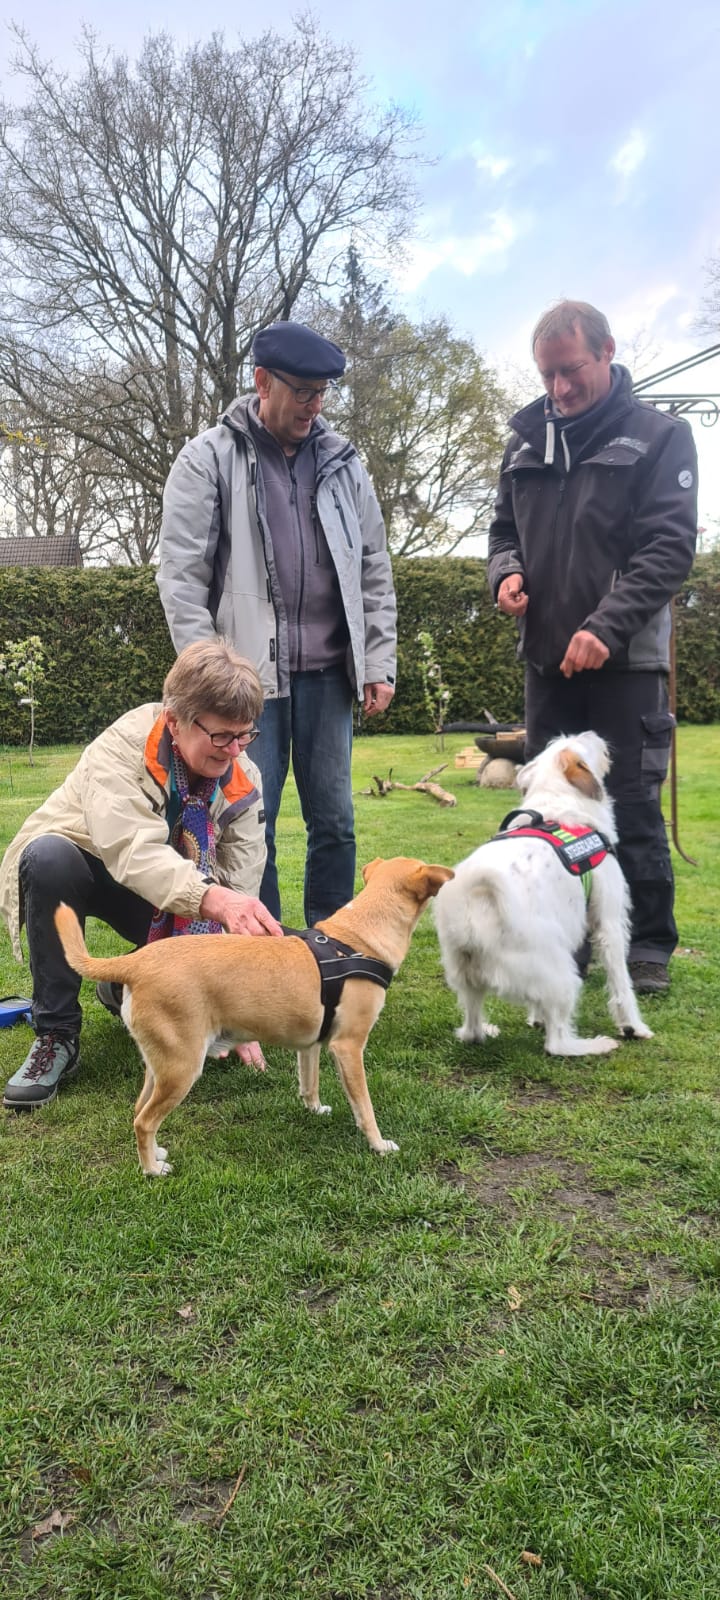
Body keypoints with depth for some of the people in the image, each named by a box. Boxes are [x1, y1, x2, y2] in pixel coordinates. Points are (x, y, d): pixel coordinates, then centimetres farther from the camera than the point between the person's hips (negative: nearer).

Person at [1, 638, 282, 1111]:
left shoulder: (244, 781, -18)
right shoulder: (122, 747, -31)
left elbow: (241, 891, -20)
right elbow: (131, 851, -47)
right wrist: (211, 898, -64)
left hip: (169, 899, 3)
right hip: (84, 868, -3)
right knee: (49, 855, -38)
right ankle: (56, 1034, -22)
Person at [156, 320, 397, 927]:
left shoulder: (341, 461, 11)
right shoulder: (208, 459, 0)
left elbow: (374, 570, 13)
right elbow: (182, 576, -4)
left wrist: (380, 663, 6)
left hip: (328, 672, 3)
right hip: (249, 672, -3)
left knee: (334, 821, 8)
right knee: (252, 826, 1)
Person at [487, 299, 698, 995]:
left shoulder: (659, 436, -2)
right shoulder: (527, 440, 12)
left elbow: (671, 545, -11)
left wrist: (607, 626, -22)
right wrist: (506, 571, -4)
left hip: (625, 659, -5)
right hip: (547, 658, 5)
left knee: (632, 808, -2)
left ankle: (648, 948, 12)